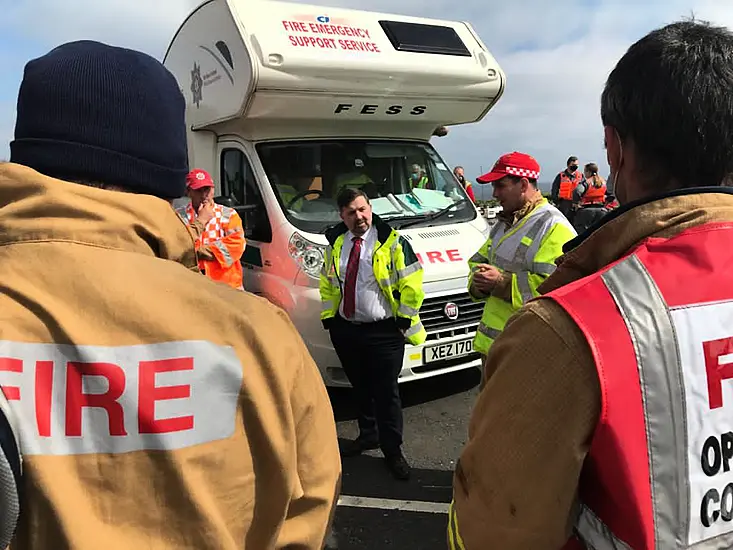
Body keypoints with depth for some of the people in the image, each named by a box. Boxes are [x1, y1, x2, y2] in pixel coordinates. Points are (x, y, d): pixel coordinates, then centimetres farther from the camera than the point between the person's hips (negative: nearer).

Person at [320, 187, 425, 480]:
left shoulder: (392, 242, -8)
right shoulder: (336, 243, 8)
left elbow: (411, 282, -8)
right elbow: (327, 283, 17)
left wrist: (404, 318, -9)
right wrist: (328, 316, 10)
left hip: (384, 332, -5)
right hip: (345, 330, 5)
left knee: (386, 392, 1)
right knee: (360, 388, 19)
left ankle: (392, 450, 16)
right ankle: (368, 435, 38)